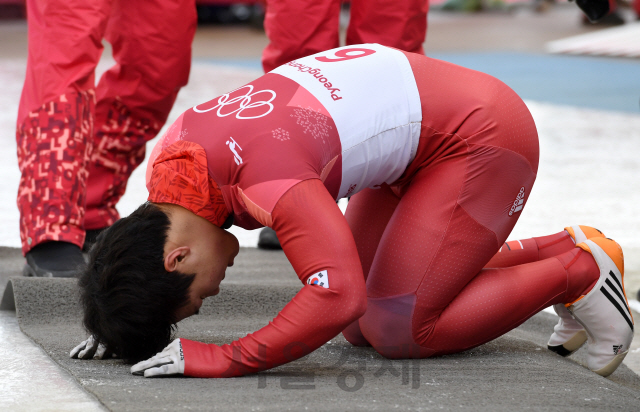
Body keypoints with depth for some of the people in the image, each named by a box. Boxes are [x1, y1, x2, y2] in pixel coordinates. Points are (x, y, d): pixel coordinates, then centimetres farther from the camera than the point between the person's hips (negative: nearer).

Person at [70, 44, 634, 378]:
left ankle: (581, 271, 4)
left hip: (482, 137, -9)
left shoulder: (265, 177, -35)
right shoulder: (171, 156, -7)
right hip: (422, 129, 9)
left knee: (398, 331, -12)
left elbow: (338, 295, -43)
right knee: (362, 328, 9)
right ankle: (555, 251, 20)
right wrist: (124, 318, -3)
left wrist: (223, 360, -40)